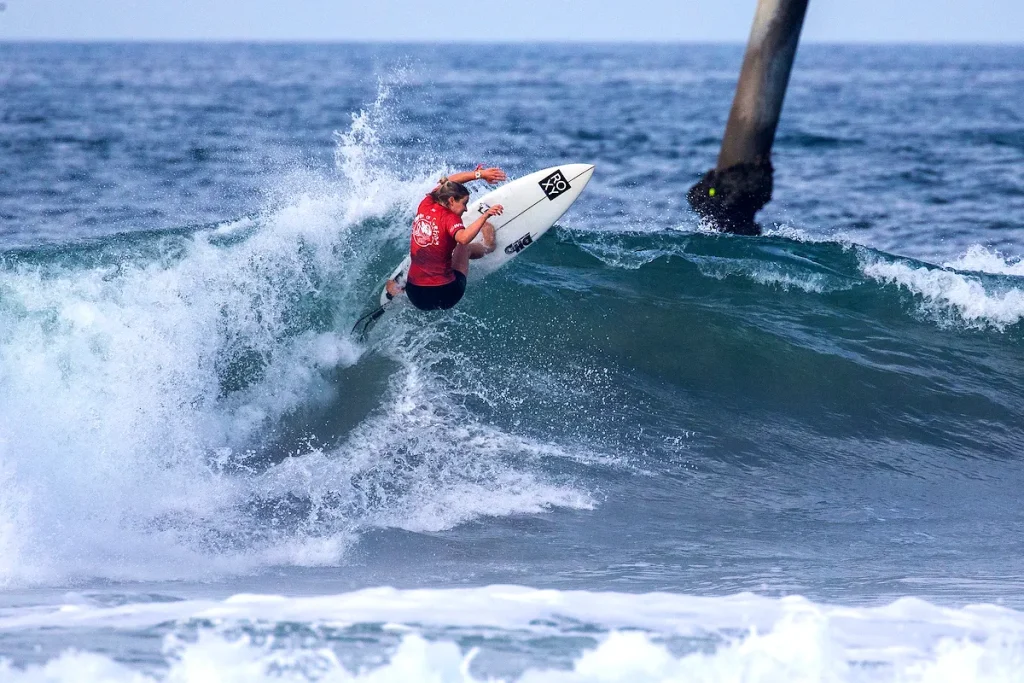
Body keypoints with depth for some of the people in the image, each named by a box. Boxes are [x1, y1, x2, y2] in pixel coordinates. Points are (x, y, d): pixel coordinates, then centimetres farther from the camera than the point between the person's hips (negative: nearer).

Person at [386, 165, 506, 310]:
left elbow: (448, 181, 18)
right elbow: (463, 238, -38)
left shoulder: (425, 205, 1)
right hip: (445, 295, -4)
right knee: (465, 247, 29)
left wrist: (479, 174, 19)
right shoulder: (449, 218, -16)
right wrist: (485, 216, -37)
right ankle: (488, 247, 53)